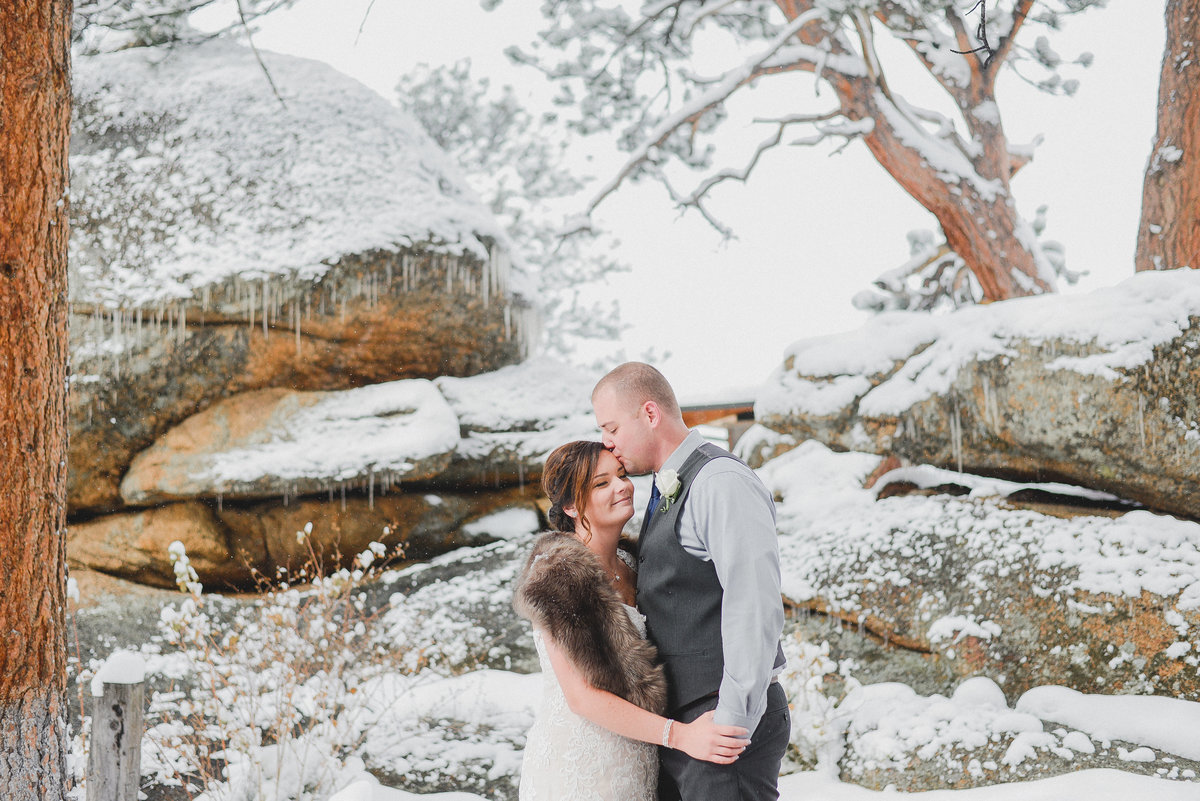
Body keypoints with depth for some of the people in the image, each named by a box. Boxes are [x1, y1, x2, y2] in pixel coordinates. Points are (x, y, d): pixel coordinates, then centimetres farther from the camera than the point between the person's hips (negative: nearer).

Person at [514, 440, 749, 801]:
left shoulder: (627, 566, 11)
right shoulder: (559, 574, -15)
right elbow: (581, 696, -20)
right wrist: (679, 735, -25)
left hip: (633, 769, 8)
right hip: (577, 771, -8)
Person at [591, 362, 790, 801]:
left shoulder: (721, 483, -14)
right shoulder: (664, 492, 17)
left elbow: (755, 609, -21)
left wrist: (733, 721, -21)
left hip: (730, 720, -9)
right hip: (676, 723, 9)